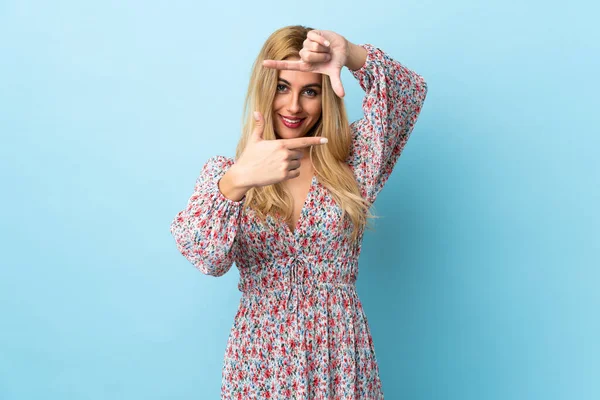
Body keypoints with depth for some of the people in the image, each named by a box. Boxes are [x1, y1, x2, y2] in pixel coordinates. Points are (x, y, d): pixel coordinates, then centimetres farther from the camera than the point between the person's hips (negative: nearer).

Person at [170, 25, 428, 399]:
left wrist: (349, 52, -28)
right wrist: (234, 183, -37)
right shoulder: (223, 171, -1)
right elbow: (207, 257, -19)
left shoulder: (351, 163, 0)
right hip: (260, 357, 0)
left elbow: (410, 90, -11)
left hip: (340, 356, 1)